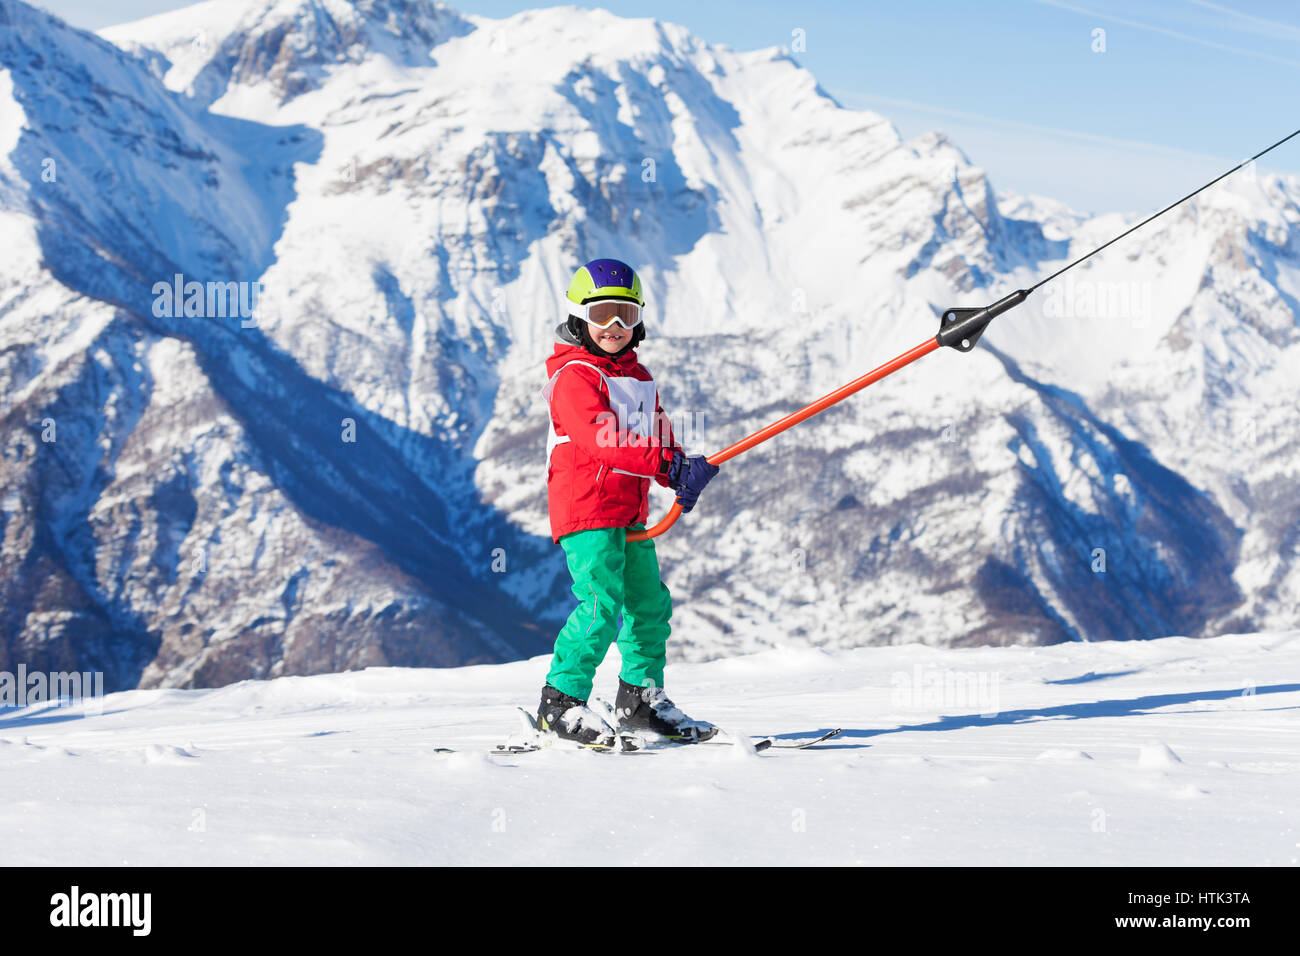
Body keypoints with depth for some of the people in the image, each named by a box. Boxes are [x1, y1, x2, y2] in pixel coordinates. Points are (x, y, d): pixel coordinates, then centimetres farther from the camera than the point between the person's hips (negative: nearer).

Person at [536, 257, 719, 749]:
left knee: (650, 604, 12)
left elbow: (659, 436, 15)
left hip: (629, 513, 9)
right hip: (585, 507, -9)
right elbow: (601, 439, -25)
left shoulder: (639, 378, 18)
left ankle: (641, 699, 24)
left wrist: (682, 473, -9)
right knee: (602, 605, -16)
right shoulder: (574, 376, -10)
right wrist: (669, 465, -32)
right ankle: (561, 703, -9)